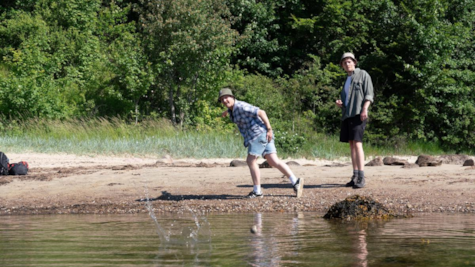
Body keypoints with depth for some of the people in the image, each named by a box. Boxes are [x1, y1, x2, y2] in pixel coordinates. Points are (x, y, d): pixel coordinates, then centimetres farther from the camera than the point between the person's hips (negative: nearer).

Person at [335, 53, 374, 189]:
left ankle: (361, 178, -23)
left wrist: (365, 109, -20)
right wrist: (339, 103, 6)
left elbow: (369, 94, -6)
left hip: (358, 114, -8)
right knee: (351, 145, 5)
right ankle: (355, 177, 6)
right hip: (347, 115, 8)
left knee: (357, 143, -18)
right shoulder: (346, 80, 23)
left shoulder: (363, 75, 2)